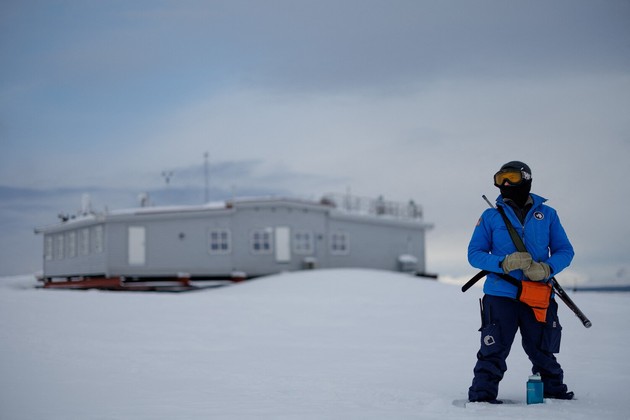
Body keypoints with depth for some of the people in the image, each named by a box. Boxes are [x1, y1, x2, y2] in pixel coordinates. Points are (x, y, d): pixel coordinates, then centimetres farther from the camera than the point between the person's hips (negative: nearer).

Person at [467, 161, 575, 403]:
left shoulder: (547, 215, 9)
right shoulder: (491, 217, 5)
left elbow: (565, 251, 8)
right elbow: (474, 253, 2)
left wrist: (547, 269, -14)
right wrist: (503, 263, -16)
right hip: (500, 294, -1)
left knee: (542, 351, 12)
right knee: (493, 351, -6)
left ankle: (554, 390, 31)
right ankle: (482, 395, 1)